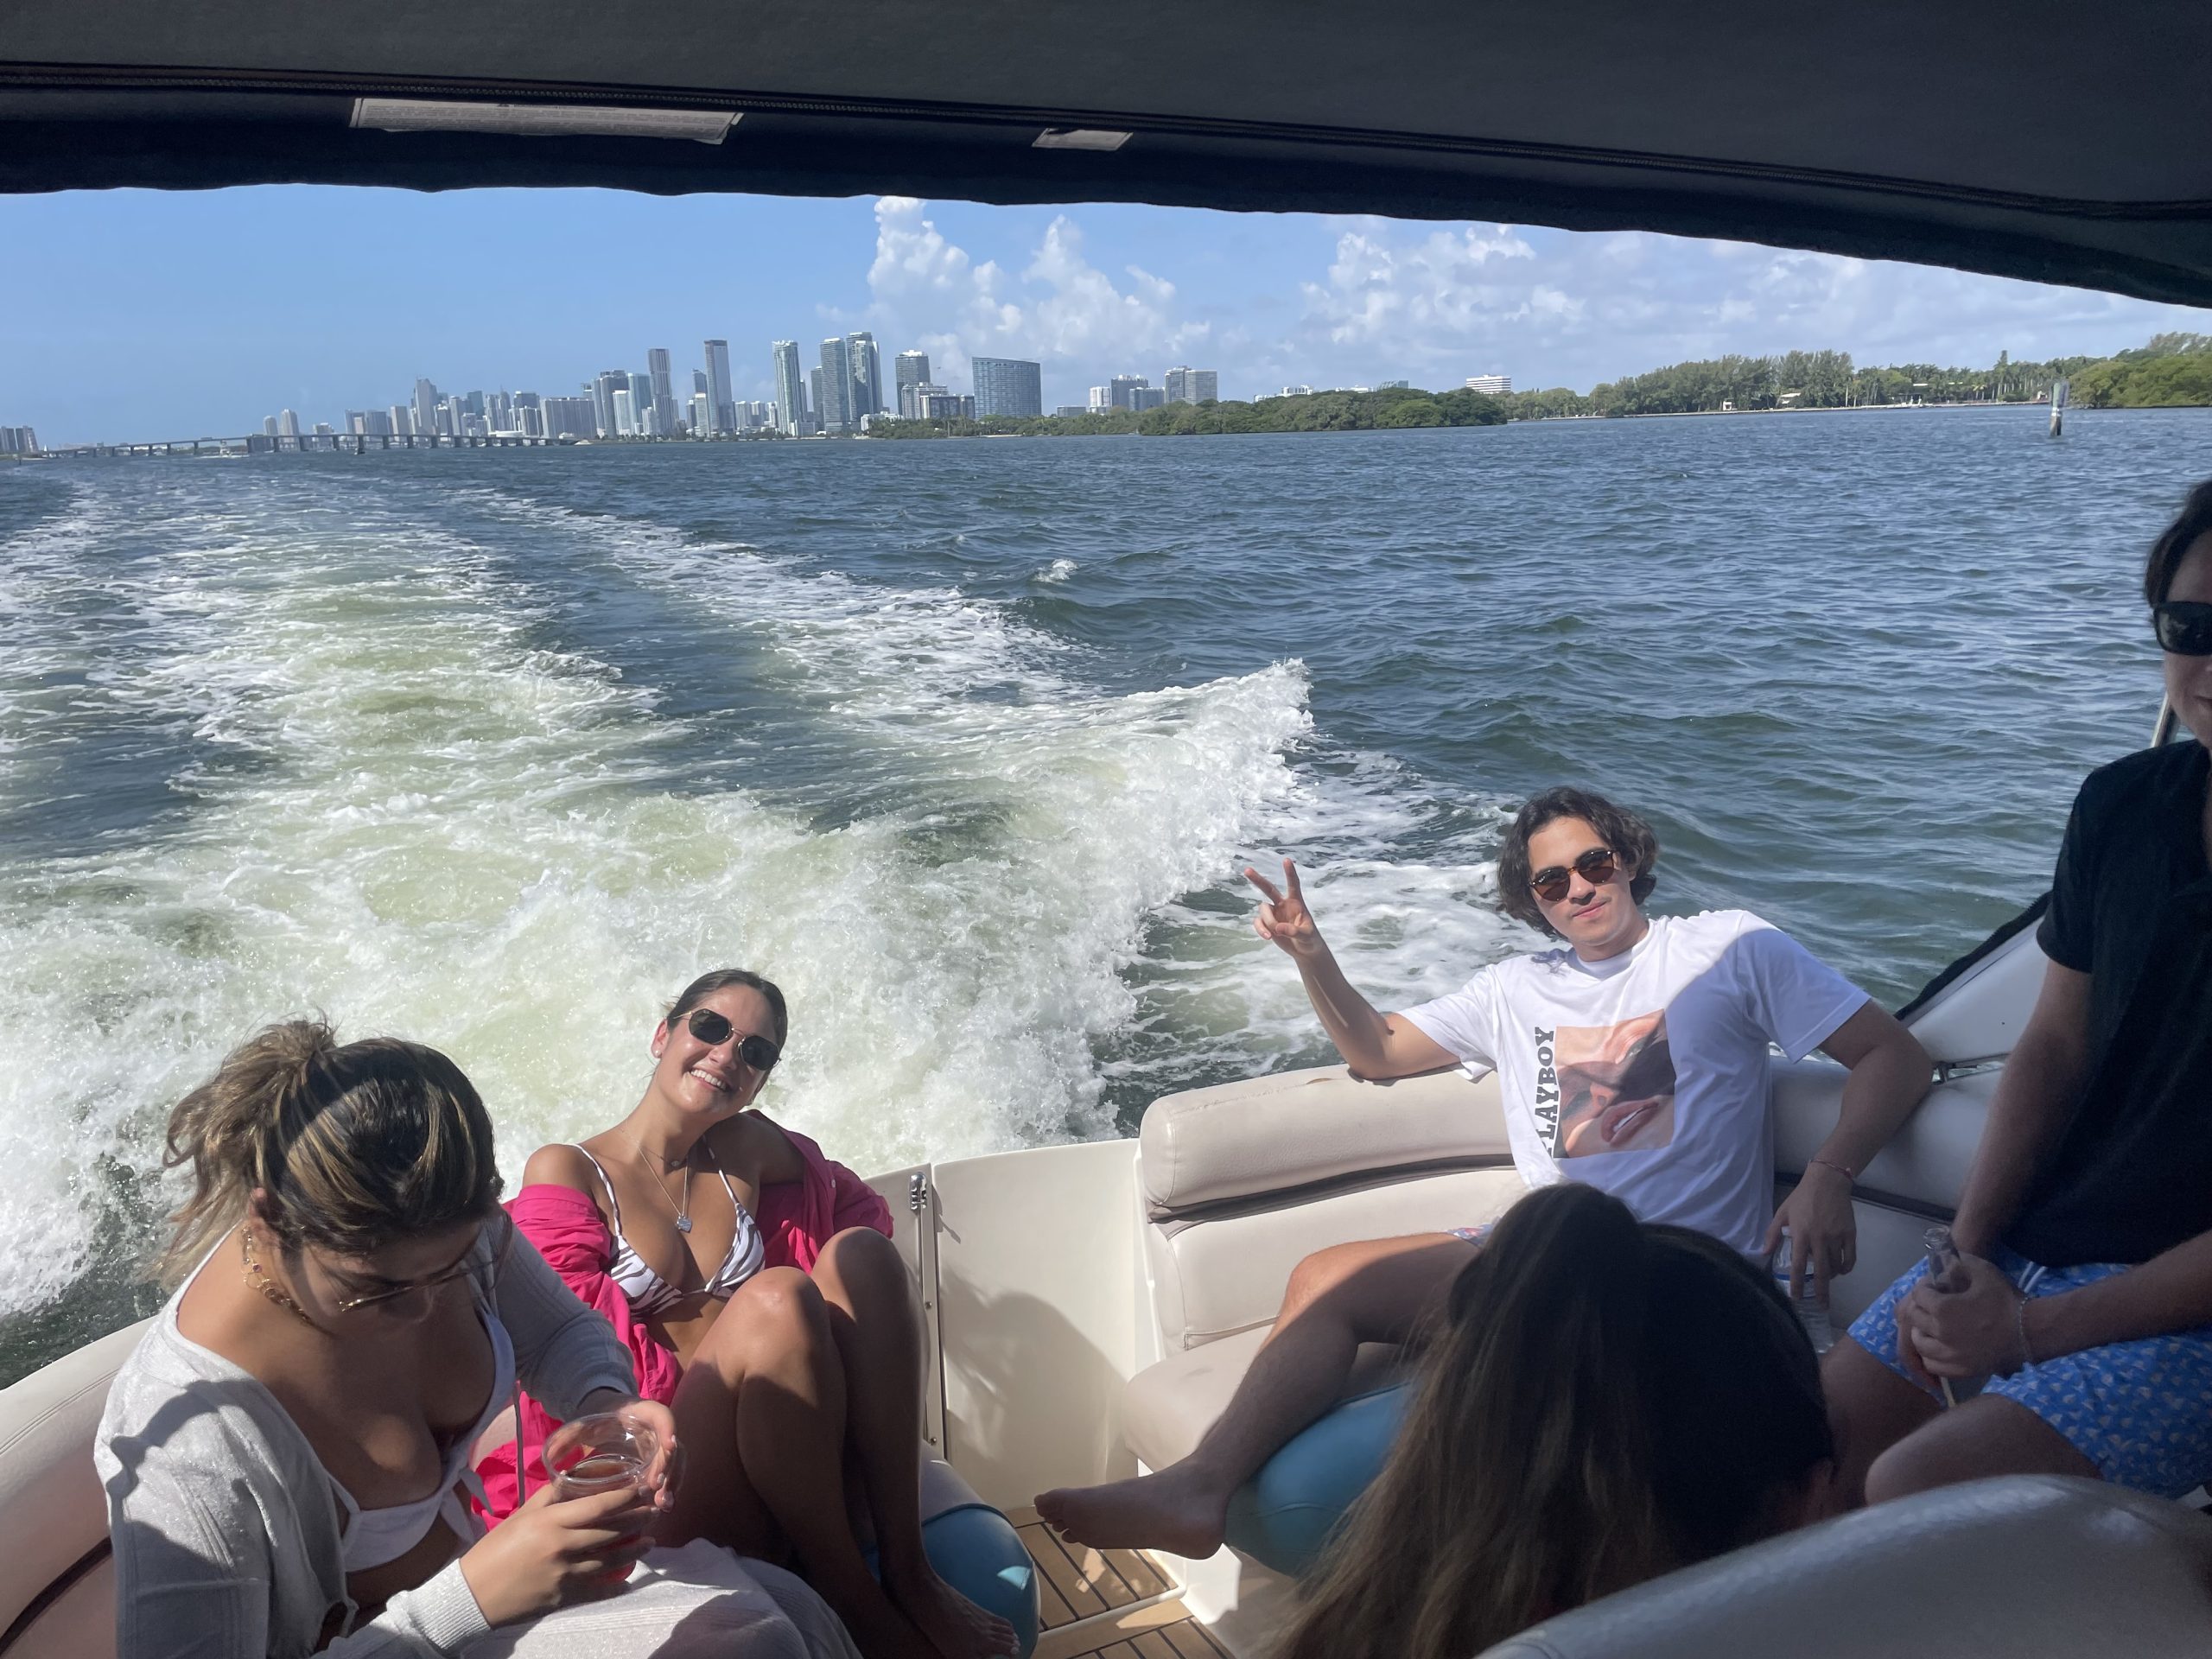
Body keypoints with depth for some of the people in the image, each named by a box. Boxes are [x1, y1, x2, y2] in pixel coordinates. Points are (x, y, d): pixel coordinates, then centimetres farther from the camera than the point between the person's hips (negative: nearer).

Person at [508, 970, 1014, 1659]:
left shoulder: (750, 1149, 9)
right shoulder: (566, 1173, -2)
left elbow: (860, 1208, 18)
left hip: (778, 1463, 5)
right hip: (657, 1483, -4)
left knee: (859, 1251, -17)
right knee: (777, 1297, -29)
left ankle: (905, 1567, -22)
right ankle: (847, 1591, -18)